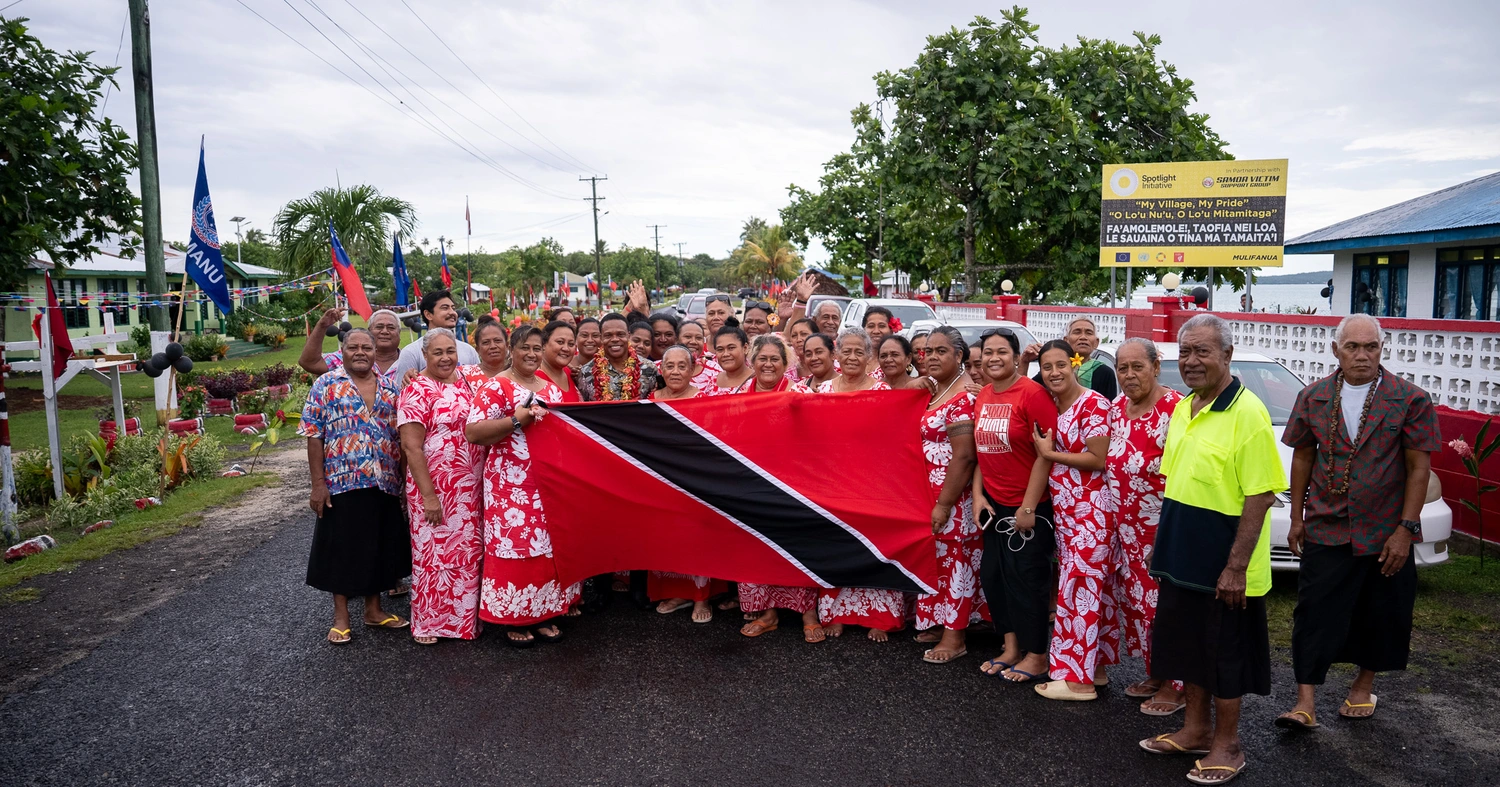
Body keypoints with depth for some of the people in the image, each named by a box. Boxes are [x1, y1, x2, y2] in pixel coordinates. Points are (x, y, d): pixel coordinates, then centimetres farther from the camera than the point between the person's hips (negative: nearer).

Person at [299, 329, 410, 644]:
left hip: (384, 485, 4)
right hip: (341, 484, -3)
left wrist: (404, 477, 7)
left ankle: (373, 610, 27)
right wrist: (318, 484, -10)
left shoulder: (390, 387, 8)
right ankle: (341, 616, 20)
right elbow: (314, 437, -5)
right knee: (342, 549, 6)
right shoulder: (326, 385, -2)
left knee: (378, 548, 12)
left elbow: (402, 434, 11)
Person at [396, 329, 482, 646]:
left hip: (470, 487, 6)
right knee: (433, 553, 6)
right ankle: (427, 623, 21)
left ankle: (465, 616, 29)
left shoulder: (466, 381, 7)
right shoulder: (417, 390, -11)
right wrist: (429, 496, -17)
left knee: (469, 551, 13)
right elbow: (411, 446, -15)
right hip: (434, 487, -6)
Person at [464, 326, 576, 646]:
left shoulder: (552, 389, 14)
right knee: (513, 544, -4)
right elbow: (472, 431, -15)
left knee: (547, 544, 9)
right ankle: (513, 619, 11)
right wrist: (517, 419, -22)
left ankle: (543, 614, 21)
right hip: (510, 482, -6)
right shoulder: (496, 387, -7)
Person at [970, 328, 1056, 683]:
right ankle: (1011, 647, 28)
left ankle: (1036, 654, 19)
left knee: (1027, 577, 2)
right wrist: (978, 495, 3)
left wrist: (1028, 507, -17)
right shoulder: (982, 397, 5)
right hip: (994, 504, 7)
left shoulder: (1033, 394, -16)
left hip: (1029, 506, -7)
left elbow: (1046, 455, -17)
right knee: (993, 574, 12)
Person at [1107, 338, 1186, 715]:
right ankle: (1155, 673, 30)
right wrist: (1116, 519, 15)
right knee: (1134, 599, 14)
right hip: (1126, 525, 8)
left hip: (1163, 526, -8)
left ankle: (1175, 684, 13)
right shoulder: (1116, 408, 8)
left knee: (1163, 602, -2)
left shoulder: (1175, 407, -16)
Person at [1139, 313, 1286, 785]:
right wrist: (1165, 544, 15)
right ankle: (1196, 729, 35)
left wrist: (1236, 567, -22)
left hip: (1223, 566, -7)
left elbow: (1260, 497, -21)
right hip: (1182, 558, 8)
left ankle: (1227, 745, 24)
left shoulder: (1246, 413, -18)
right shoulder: (1183, 408, 8)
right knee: (1188, 643, 18)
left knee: (1224, 653, 7)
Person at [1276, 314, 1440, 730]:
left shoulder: (1410, 399, -5)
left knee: (1380, 616, 12)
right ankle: (1306, 701, 2)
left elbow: (1418, 468, -5)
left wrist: (1406, 528, -10)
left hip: (1385, 532, -1)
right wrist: (1297, 517, 8)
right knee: (1315, 614, -2)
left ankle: (1364, 684, 35)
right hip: (1325, 528, 1)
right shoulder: (1313, 397, 3)